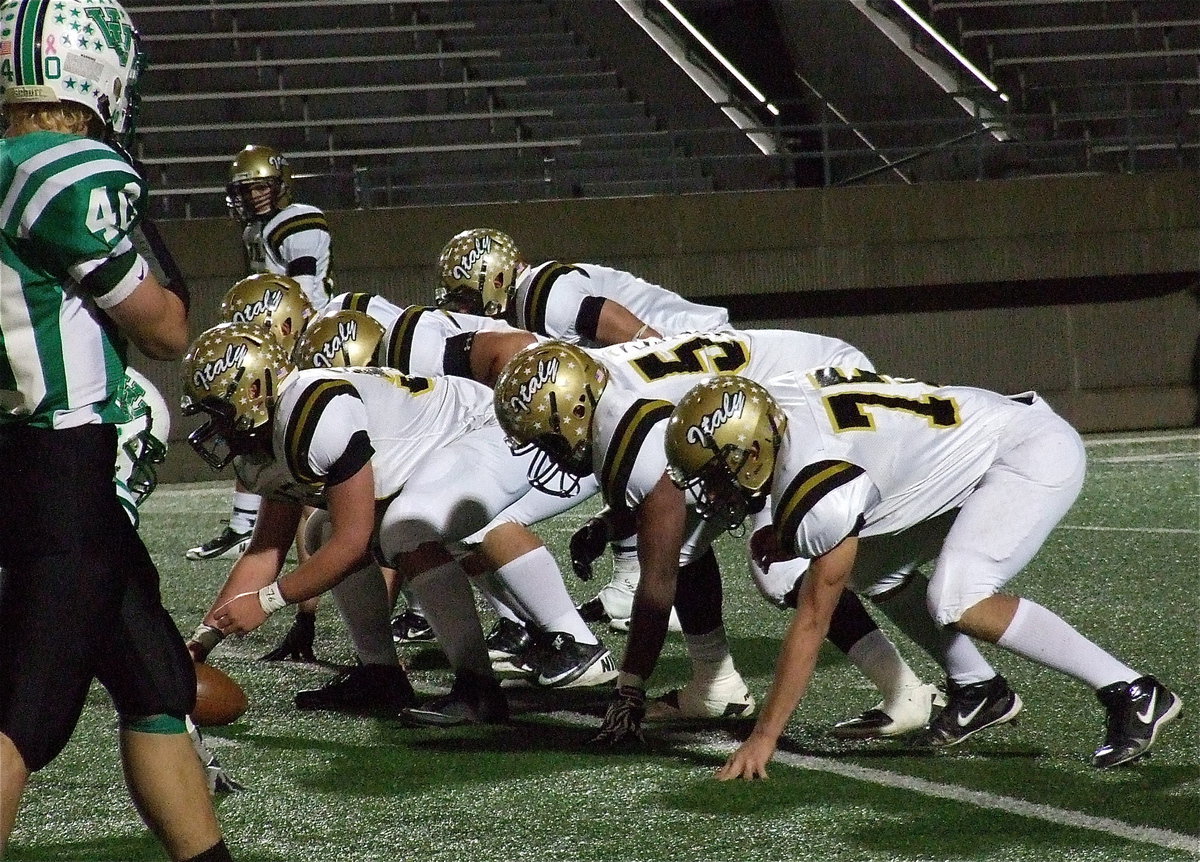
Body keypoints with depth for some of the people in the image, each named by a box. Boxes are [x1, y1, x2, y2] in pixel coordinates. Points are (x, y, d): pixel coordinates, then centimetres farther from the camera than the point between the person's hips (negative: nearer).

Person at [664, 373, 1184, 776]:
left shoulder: (818, 487, -27)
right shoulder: (770, 405, -4)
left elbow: (811, 622, -20)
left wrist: (763, 738, -15)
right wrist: (789, 536, 1)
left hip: (1034, 453, -10)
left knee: (955, 603, -24)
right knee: (868, 567, 11)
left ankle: (1133, 694, -16)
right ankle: (976, 691, 17)